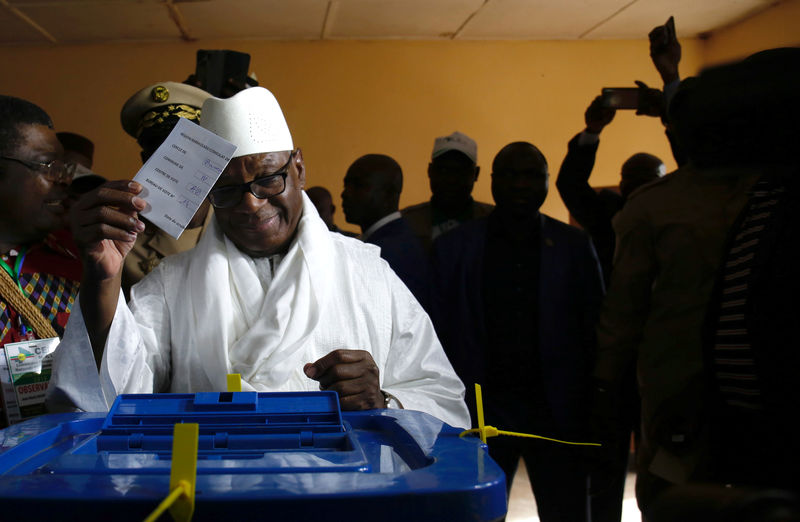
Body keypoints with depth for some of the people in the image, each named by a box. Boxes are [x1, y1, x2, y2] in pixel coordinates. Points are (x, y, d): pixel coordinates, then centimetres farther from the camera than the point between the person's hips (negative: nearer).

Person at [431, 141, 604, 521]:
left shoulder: (575, 247, 5)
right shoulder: (453, 248, 4)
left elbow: (595, 331, 5)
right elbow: (438, 336, 3)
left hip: (556, 414, 0)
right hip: (481, 412, 0)